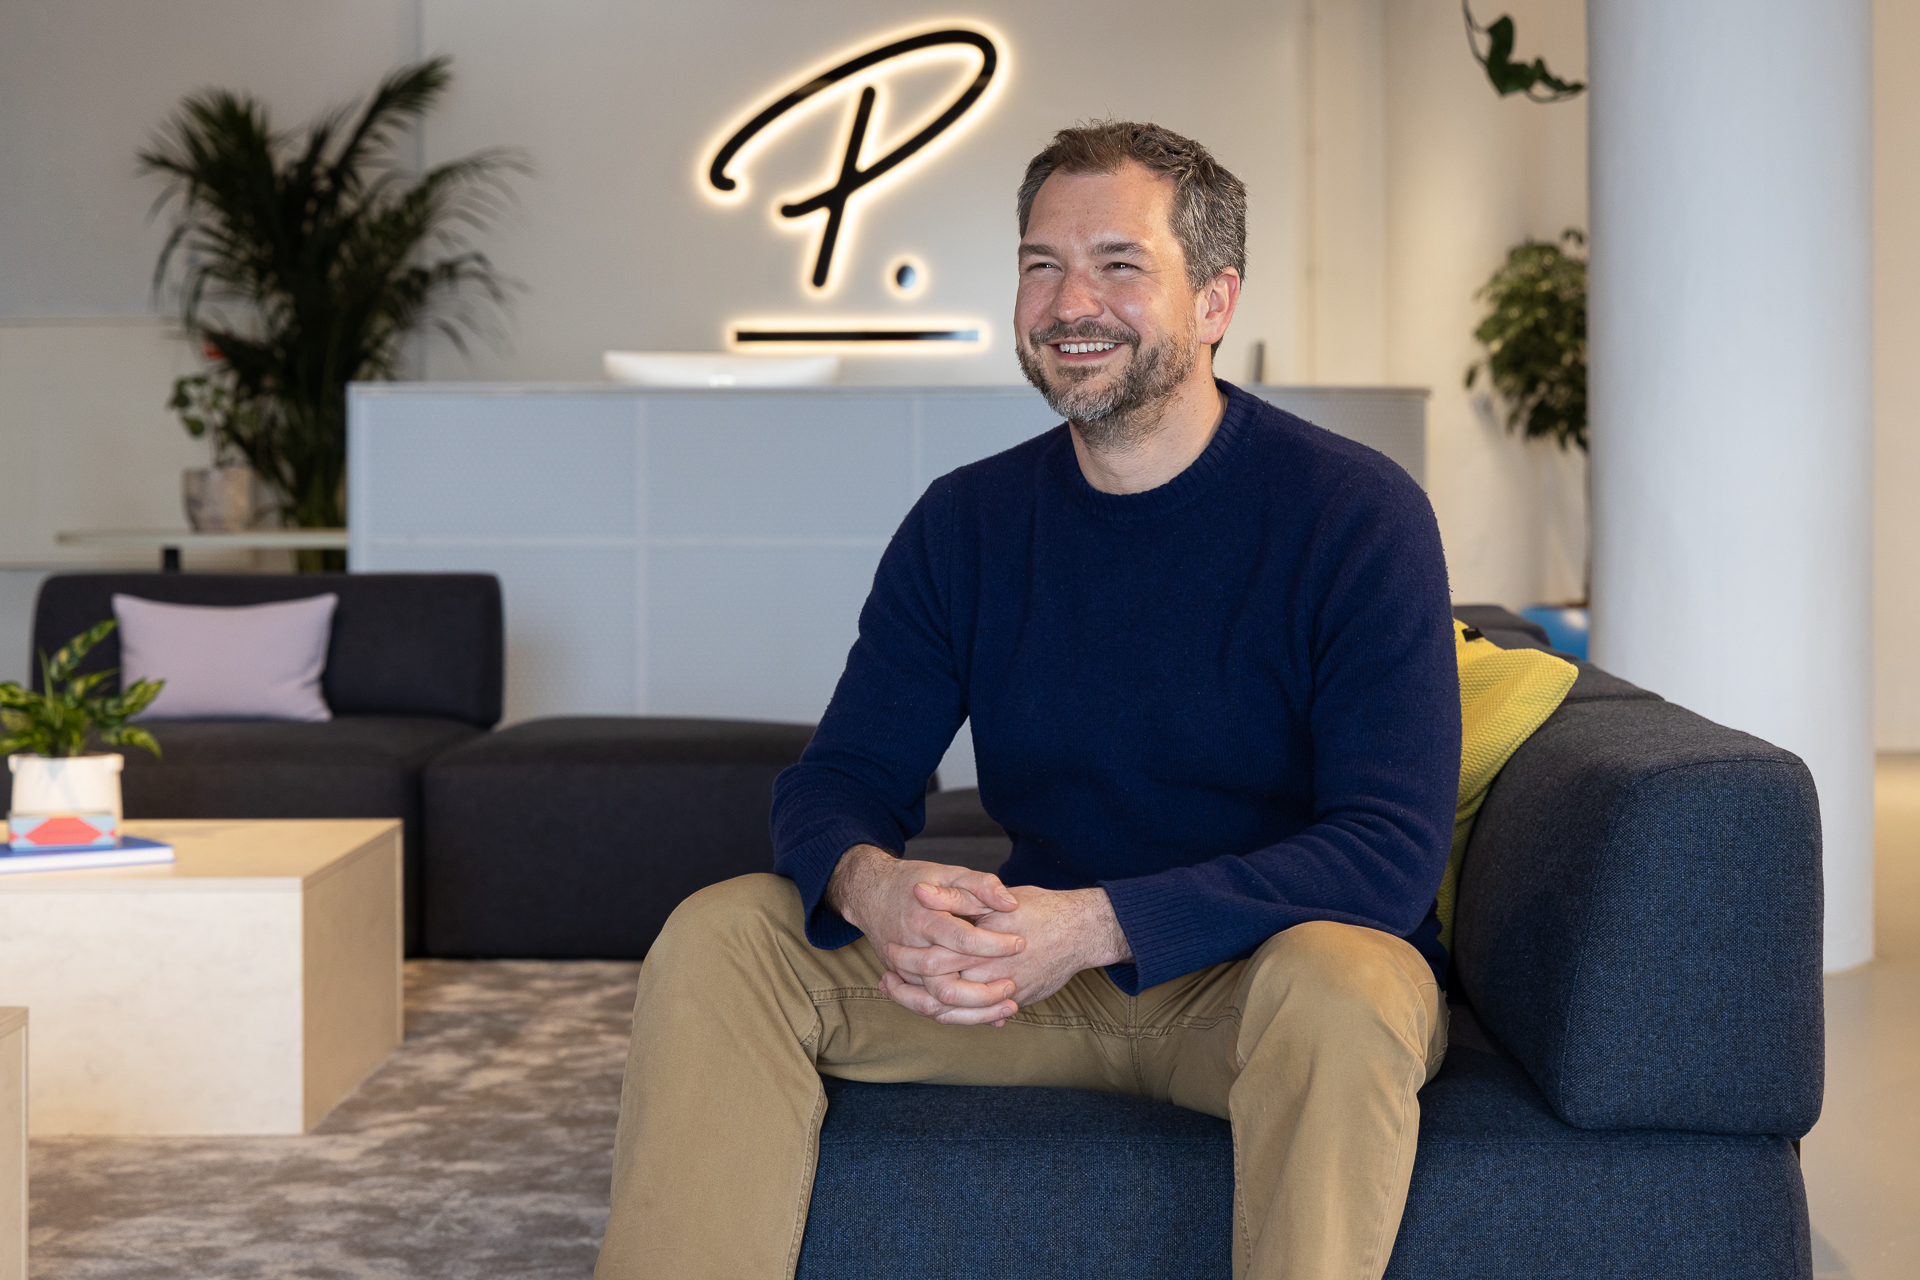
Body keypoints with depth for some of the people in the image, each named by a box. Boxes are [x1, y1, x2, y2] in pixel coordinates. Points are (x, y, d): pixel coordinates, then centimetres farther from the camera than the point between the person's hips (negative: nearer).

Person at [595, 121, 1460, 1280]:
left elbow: (1392, 848, -21)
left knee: (1338, 984, -38)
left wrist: (1095, 923, -31)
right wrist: (870, 883, -25)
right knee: (719, 937, -13)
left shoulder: (1357, 513, -13)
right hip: (1041, 968, 4)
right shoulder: (967, 522, 3)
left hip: (1252, 973, -4)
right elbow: (846, 773, 2)